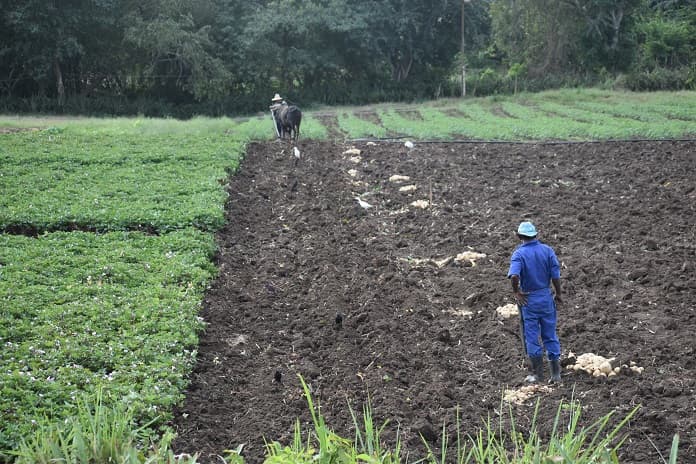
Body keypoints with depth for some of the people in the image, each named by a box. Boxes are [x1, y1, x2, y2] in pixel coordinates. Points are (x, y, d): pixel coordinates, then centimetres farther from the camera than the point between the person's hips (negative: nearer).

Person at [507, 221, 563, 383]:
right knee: (550, 335, 12)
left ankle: (538, 374, 12)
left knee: (531, 337, 7)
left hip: (528, 299, -3)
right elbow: (556, 276, -5)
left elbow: (514, 276, -28)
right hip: (546, 297, 3)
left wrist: (516, 292, -13)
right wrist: (558, 294, 7)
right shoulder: (547, 250, -2)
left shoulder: (519, 254, -12)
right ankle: (556, 373, 14)